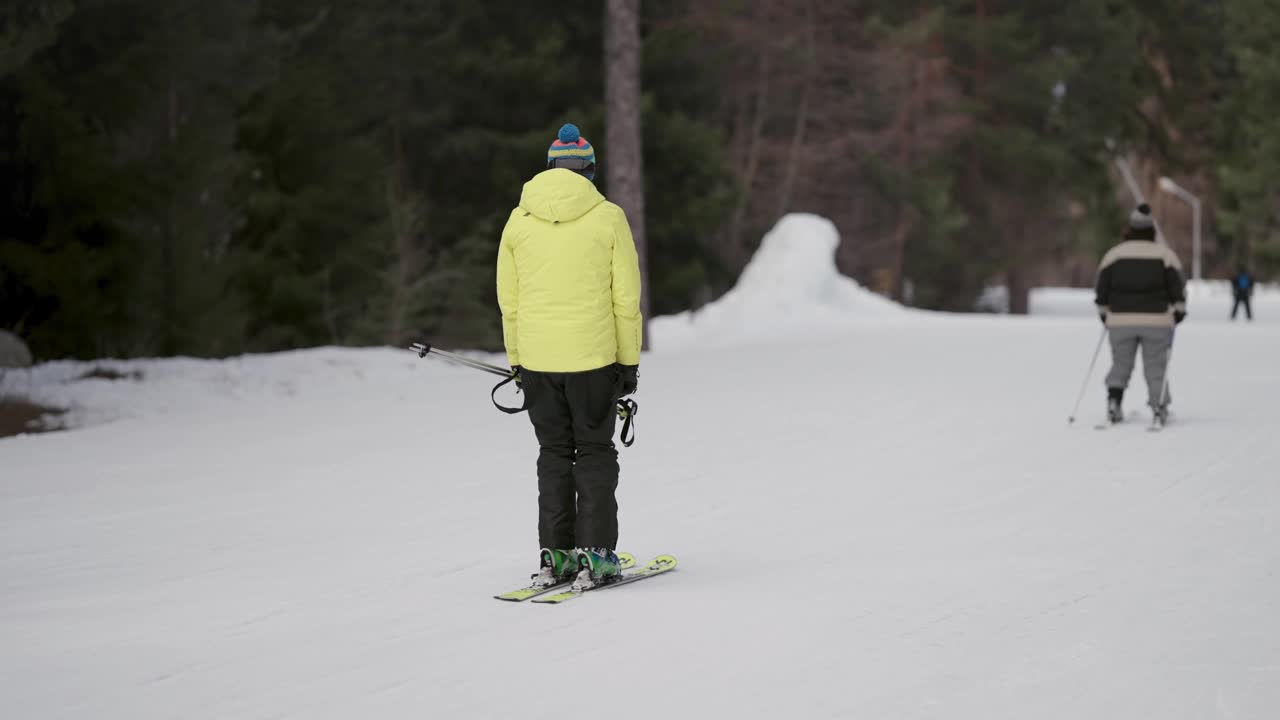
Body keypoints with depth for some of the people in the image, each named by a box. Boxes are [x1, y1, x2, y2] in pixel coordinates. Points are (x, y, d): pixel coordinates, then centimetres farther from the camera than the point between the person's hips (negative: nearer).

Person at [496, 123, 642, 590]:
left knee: (554, 454, 13)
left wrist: (516, 360, 17)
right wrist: (630, 360, 4)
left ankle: (554, 555, 10)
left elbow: (508, 301, 7)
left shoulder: (519, 220, 2)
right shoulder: (608, 218, -5)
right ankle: (594, 555, 2)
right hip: (593, 358, -2)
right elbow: (626, 298, -4)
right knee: (594, 453, 7)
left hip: (537, 358, 3)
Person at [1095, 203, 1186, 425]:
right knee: (1156, 366, 5)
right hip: (1157, 320, -1)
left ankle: (1114, 401, -4)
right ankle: (1159, 408, -1)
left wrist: (1104, 313, 20)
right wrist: (1179, 310, 14)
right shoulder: (1164, 254, 0)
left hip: (1121, 319, 1)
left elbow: (1102, 288, 8)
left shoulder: (1113, 254, 4)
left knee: (1120, 364, 11)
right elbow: (1177, 286, 1)